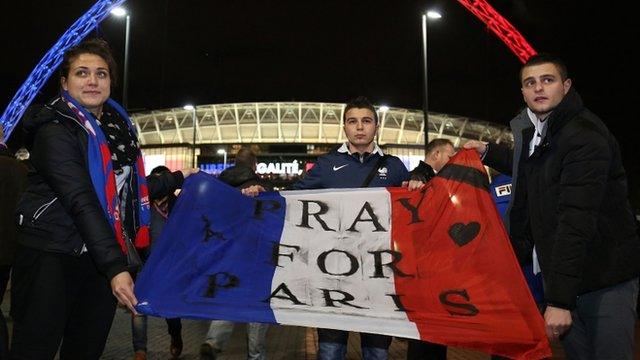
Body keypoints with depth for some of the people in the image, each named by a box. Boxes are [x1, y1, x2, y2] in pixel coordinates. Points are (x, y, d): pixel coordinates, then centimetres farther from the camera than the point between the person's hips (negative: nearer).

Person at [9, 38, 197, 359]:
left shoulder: (117, 127, 10)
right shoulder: (55, 131, -12)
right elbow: (81, 203, -23)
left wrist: (177, 179, 19)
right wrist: (115, 267, -29)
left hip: (101, 259, 7)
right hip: (51, 260, -6)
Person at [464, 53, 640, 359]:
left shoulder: (585, 135, -18)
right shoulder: (532, 131, 9)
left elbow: (577, 218, -26)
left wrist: (561, 299, -29)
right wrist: (488, 153, 23)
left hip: (605, 279, -7)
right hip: (557, 272, 8)